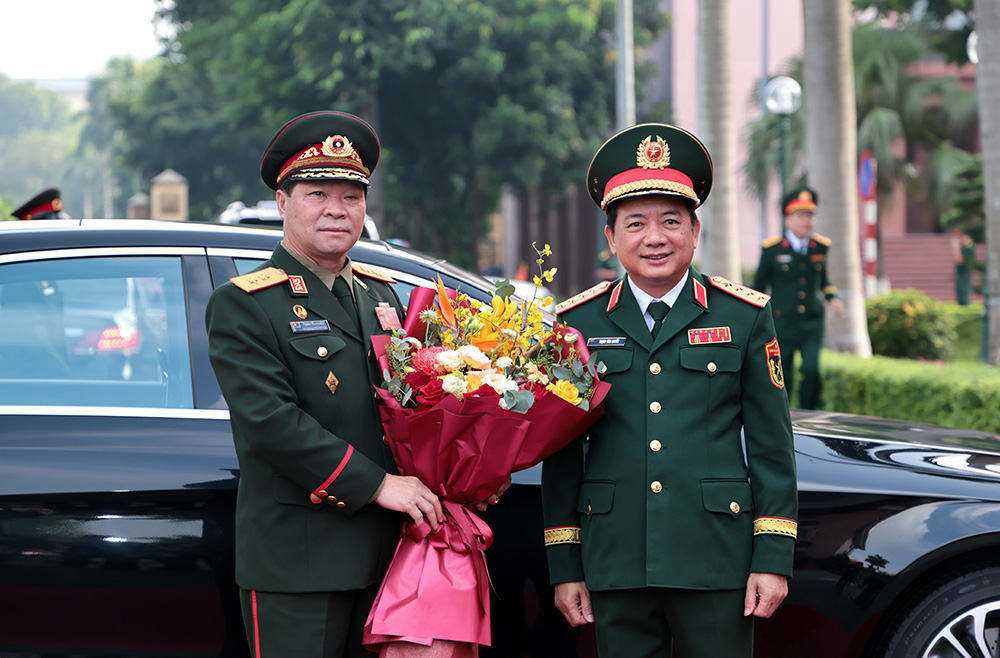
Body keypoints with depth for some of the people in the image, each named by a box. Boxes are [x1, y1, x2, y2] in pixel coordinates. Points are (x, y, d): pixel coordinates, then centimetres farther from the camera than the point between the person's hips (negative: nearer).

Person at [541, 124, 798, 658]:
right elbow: (561, 452, 9)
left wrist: (773, 559, -1)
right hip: (614, 568, 1)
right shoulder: (577, 324, 7)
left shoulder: (744, 318, 5)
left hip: (716, 568, -1)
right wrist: (564, 567, 5)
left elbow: (771, 446, 5)